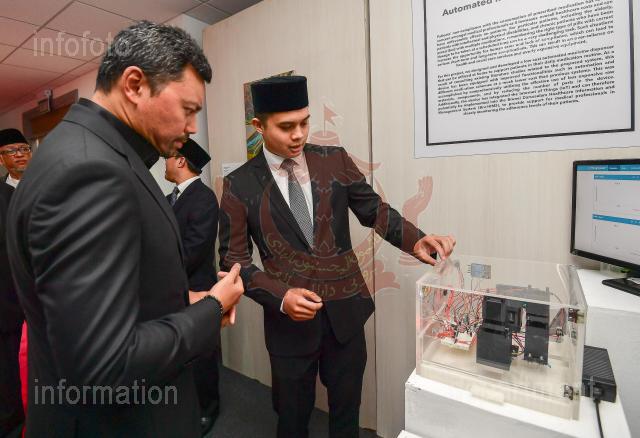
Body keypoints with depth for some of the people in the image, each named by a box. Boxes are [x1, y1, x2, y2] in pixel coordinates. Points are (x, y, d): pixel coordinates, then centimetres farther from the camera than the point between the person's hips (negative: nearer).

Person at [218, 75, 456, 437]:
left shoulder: (336, 160, -2)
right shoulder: (240, 185, -7)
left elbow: (375, 210, 2)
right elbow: (233, 260, -5)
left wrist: (416, 239, -16)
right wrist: (281, 297, -19)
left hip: (346, 311, 2)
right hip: (289, 318, -1)